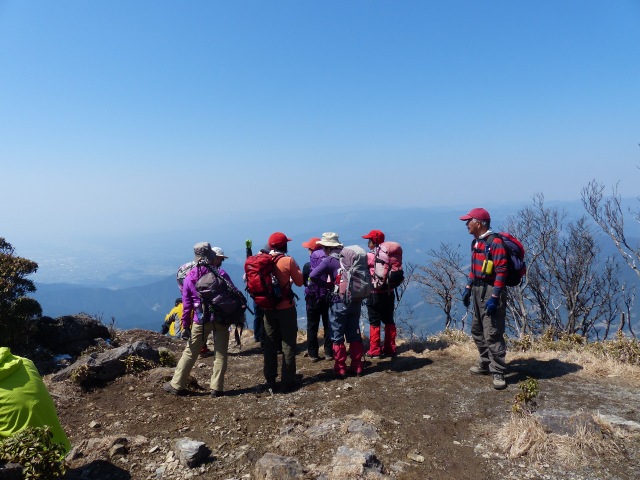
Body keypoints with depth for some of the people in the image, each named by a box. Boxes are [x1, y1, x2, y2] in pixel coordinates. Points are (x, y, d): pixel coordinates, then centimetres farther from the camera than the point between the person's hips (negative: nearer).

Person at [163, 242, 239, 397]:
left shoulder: (189, 278, 0)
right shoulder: (221, 274, -6)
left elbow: (186, 304, 2)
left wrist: (185, 325, 9)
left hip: (201, 321, 1)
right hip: (221, 319, -1)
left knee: (190, 352, 13)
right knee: (220, 354, 8)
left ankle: (177, 385, 21)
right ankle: (216, 388, 10)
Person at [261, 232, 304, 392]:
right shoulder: (288, 261, -11)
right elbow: (299, 282, -3)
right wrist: (297, 269, 10)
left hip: (268, 308, 4)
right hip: (286, 308, -4)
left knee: (270, 345, 12)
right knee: (288, 345, 5)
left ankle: (270, 382, 18)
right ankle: (287, 382, 8)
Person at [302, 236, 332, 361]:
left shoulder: (307, 266, -11)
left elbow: (304, 282, 0)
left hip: (313, 299, -1)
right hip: (328, 298, 2)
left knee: (312, 327, 9)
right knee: (328, 325, 12)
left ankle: (313, 354, 11)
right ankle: (329, 352, 14)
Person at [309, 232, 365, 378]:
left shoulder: (330, 260, -10)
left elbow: (313, 276, -19)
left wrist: (328, 284, -6)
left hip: (340, 302, -5)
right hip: (356, 300, 5)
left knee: (338, 336, 7)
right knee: (354, 334, 15)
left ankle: (340, 369, 10)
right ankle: (357, 367, 20)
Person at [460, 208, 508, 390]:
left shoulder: (495, 242, -17)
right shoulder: (475, 242, 12)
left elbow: (501, 272, -20)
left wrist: (494, 297, -23)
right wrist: (468, 288, 18)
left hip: (491, 291, -10)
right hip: (477, 290, 10)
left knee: (492, 333, -7)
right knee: (477, 331, 17)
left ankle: (498, 372, 2)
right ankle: (485, 364, 31)